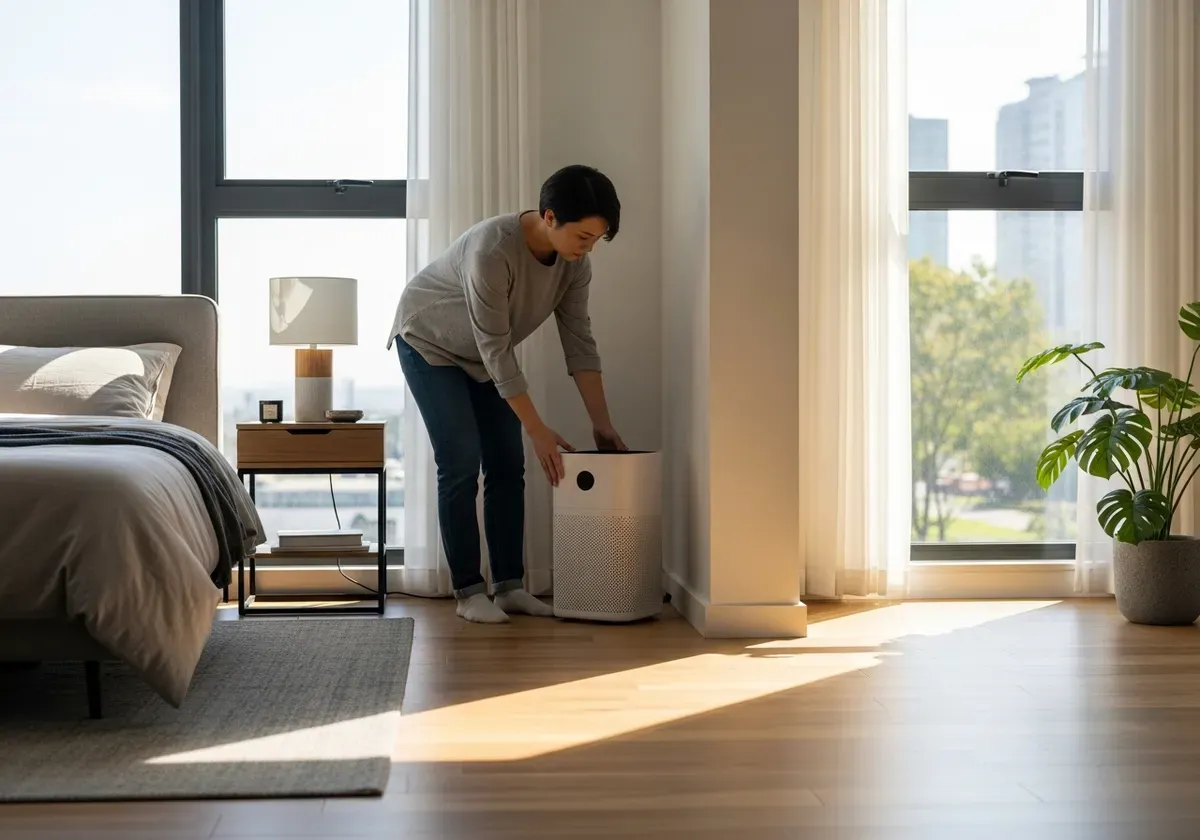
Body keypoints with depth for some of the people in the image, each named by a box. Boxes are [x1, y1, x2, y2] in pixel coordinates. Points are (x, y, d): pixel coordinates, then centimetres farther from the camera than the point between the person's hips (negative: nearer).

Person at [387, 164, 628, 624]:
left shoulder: (575, 261, -18)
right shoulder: (492, 250, -39)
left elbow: (579, 341, -11)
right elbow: (497, 351, -34)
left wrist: (602, 424, -14)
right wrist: (538, 431, -31)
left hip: (483, 353, 7)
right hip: (430, 344, -6)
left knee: (508, 464, 0)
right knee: (461, 462, -13)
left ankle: (509, 586, 5)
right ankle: (468, 591, -5)